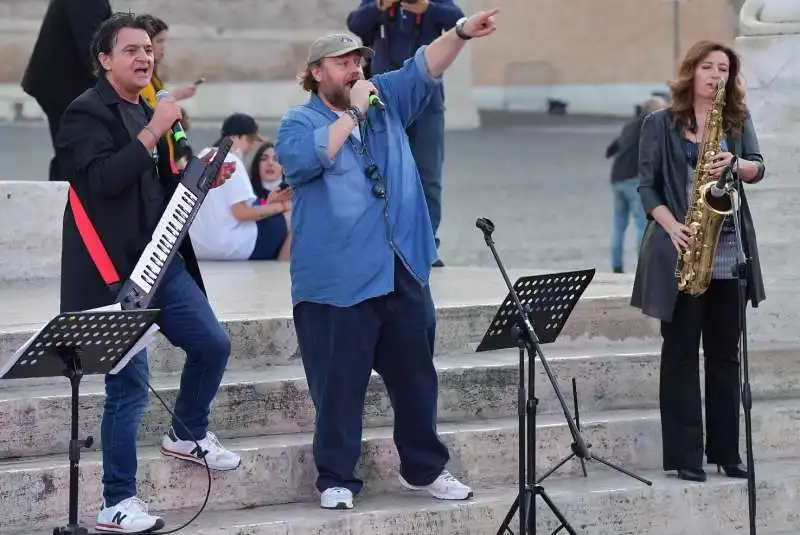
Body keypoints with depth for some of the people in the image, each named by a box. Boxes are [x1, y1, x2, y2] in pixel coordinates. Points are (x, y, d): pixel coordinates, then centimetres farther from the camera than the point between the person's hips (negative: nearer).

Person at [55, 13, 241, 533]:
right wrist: (153, 132, -25)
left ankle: (188, 434, 37)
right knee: (130, 385, -6)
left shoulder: (147, 113, 15)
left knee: (213, 345, 11)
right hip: (117, 272, -8)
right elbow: (103, 179, -25)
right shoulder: (87, 113, -10)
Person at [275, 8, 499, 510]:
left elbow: (423, 69, 3)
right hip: (338, 280, -5)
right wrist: (352, 113, -16)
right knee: (340, 385, 0)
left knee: (416, 377, 13)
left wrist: (461, 33, -15)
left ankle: (424, 468, 26)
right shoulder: (299, 122, -2)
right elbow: (304, 160, -22)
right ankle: (337, 478, 11)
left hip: (403, 271, 5)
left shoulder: (385, 101, 13)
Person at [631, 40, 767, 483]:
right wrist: (671, 226, -17)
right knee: (681, 352, -1)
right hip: (679, 249, -3)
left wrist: (734, 163, -23)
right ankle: (684, 455, 0)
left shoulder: (738, 119, 10)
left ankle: (726, 451, 13)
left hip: (728, 251, 3)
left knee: (725, 353, 7)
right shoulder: (660, 124, 1)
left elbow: (757, 168, -1)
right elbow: (647, 186, -2)